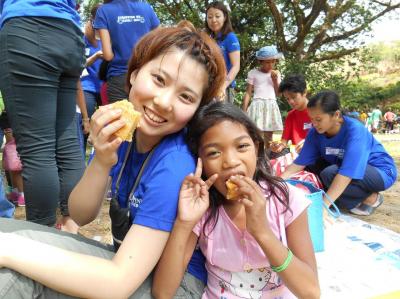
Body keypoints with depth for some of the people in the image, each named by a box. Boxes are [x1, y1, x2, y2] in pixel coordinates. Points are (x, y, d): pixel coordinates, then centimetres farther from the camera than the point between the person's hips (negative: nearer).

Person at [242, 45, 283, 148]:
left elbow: (278, 94, 11)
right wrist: (243, 110, -6)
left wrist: (275, 80, -2)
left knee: (268, 135, 7)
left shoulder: (276, 74, 12)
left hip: (271, 106, 3)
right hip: (257, 105, -3)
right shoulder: (253, 73, 2)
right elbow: (248, 93, 0)